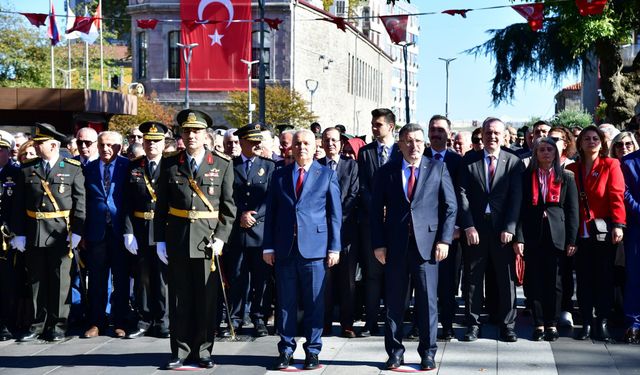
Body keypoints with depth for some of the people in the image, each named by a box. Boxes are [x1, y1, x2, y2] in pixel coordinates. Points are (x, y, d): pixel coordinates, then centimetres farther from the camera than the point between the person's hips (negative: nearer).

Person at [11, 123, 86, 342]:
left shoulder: (73, 169, -1)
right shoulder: (27, 170, 6)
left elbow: (80, 203, -3)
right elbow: (19, 205, 5)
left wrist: (76, 232, -8)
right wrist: (19, 233, 0)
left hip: (61, 233, -2)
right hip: (34, 233, 3)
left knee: (60, 280, 4)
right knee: (36, 280, 8)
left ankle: (58, 325, 13)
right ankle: (37, 325, 17)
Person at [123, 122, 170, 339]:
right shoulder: (133, 168, 7)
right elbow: (128, 203, 4)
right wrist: (128, 232, -5)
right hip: (139, 233, 2)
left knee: (163, 278, 3)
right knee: (141, 278, 9)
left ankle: (162, 322, 14)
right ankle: (143, 320, 19)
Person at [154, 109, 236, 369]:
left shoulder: (223, 165, 2)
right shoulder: (169, 164, 6)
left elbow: (228, 207, 1)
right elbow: (161, 206, 7)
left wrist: (220, 238, -8)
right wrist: (160, 240, 2)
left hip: (208, 240, -1)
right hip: (177, 239, 1)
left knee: (207, 298, 4)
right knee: (179, 298, 6)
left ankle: (203, 350, 15)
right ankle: (180, 351, 16)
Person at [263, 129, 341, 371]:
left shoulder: (327, 175, 6)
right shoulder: (279, 176, 11)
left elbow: (335, 214, 4)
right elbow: (271, 212, 10)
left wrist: (334, 247, -3)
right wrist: (268, 246, 4)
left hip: (315, 248, -2)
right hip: (284, 249, 2)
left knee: (314, 303, 3)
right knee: (285, 303, 6)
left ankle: (312, 351, 13)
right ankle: (285, 351, 15)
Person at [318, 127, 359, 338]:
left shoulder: (351, 165, 9)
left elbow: (354, 195, 1)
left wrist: (337, 217, -8)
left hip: (346, 228, 0)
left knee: (347, 278, 1)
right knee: (324, 278, 1)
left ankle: (347, 324, 6)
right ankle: (325, 322, 8)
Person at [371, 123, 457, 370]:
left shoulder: (437, 168, 5)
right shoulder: (386, 172, 7)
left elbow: (450, 206, 3)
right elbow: (376, 210, 6)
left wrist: (444, 239, -5)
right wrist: (378, 244, -1)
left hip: (427, 242, -1)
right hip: (395, 245, 1)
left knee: (427, 300, 3)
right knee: (394, 301, 6)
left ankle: (427, 352, 14)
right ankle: (395, 351, 17)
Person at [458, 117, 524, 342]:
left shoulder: (514, 162, 4)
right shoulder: (468, 160, 5)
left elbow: (516, 197, -1)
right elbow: (462, 194, -1)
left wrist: (509, 228, -10)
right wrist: (468, 226, -10)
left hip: (503, 229, 0)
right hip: (475, 228, 0)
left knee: (506, 279, 4)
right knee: (473, 278, 6)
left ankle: (507, 326, 14)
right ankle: (473, 324, 15)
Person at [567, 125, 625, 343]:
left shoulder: (610, 165, 3)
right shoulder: (572, 169, 13)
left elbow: (617, 195, -5)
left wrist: (618, 224, -14)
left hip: (603, 231, -3)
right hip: (581, 232, 3)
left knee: (604, 277, 1)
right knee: (584, 279, 4)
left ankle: (603, 324, 7)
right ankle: (586, 323, 10)